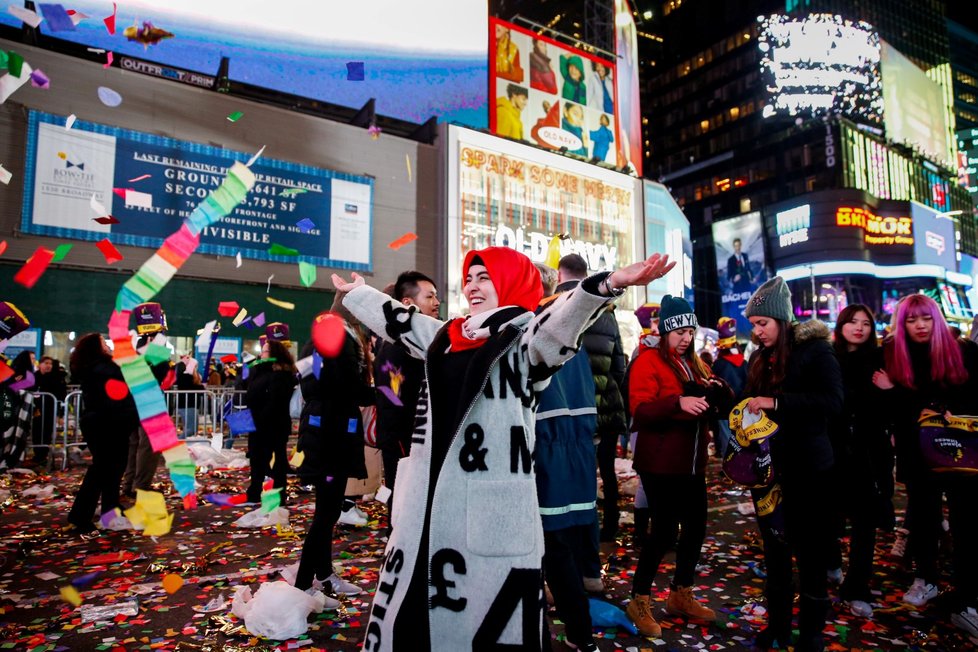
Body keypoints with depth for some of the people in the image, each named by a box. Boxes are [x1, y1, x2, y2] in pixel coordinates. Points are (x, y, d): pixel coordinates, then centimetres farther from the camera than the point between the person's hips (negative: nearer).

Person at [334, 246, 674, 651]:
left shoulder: (527, 338, -5)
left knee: (489, 605, -1)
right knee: (412, 600, 19)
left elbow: (561, 321, -25)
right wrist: (357, 293, 44)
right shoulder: (448, 336, 15)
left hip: (492, 504, -7)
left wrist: (608, 284, -44)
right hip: (431, 495, 7)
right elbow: (398, 322, 30)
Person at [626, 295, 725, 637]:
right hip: (660, 464, -8)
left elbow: (708, 404, 20)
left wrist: (716, 392, -2)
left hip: (692, 462, 8)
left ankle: (680, 595, 32)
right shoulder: (648, 361, -10)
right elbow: (640, 410, -20)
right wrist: (678, 402, -35)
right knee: (664, 532, -5)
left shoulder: (694, 363, 14)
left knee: (695, 528, 13)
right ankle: (639, 601, 13)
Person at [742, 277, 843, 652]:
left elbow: (834, 401, -21)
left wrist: (777, 402, -27)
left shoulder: (815, 350, -9)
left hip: (807, 469, -6)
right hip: (769, 466, 6)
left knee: (810, 555, 4)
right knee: (775, 552, 15)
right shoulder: (761, 357, 9)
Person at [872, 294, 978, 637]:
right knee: (922, 518, 15)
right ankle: (925, 579, 35)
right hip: (918, 455, 2)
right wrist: (888, 391, -18)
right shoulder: (892, 356, -1)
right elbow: (893, 410, 1)